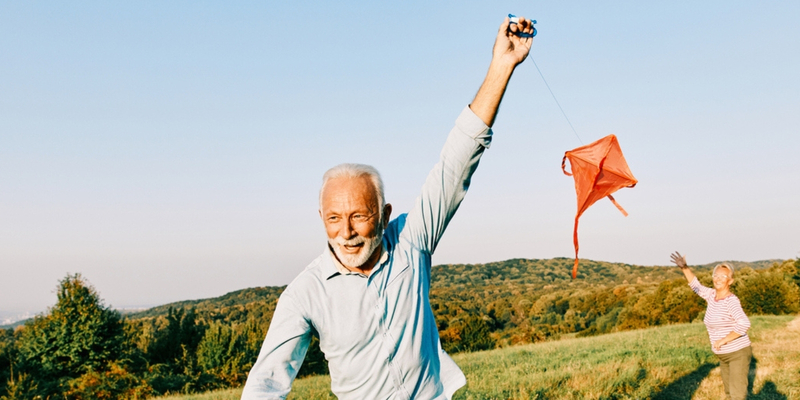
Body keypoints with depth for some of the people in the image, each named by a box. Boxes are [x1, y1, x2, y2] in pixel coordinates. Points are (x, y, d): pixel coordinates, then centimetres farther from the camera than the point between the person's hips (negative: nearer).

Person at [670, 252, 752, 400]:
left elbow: (744, 324, -35)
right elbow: (696, 286, 18)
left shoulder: (731, 301, -22)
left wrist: (723, 340, -29)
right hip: (724, 355, 9)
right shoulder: (713, 295, 1)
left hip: (738, 353, -9)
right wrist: (684, 268, 5)